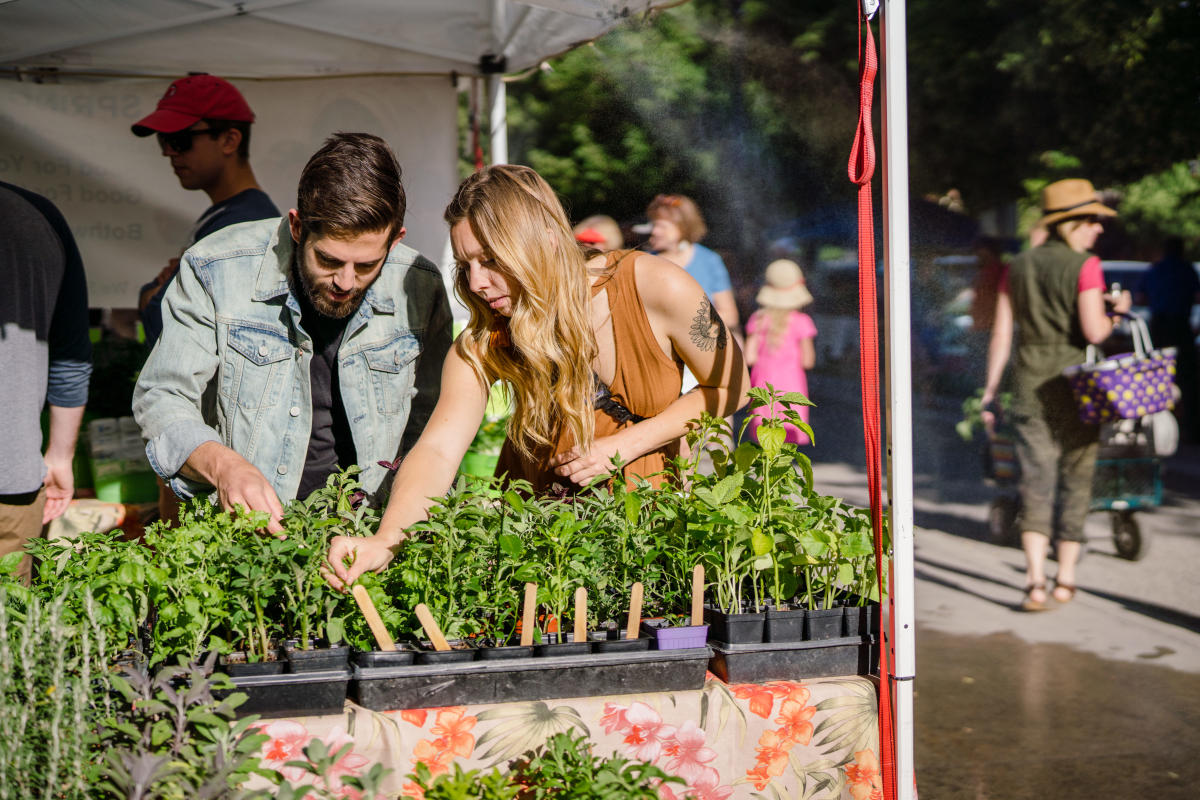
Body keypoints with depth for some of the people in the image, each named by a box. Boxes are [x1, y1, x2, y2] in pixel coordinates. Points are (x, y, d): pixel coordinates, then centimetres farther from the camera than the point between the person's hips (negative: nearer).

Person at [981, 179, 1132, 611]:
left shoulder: (1018, 267, 8)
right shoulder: (1085, 266, -8)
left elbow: (1001, 334, 7)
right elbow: (1093, 331, -16)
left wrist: (990, 392, 10)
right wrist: (1117, 312, 4)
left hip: (1030, 389, 3)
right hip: (1075, 389, -3)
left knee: (1035, 483, 1)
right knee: (1075, 481, 11)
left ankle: (1036, 581, -13)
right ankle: (1065, 579, 17)